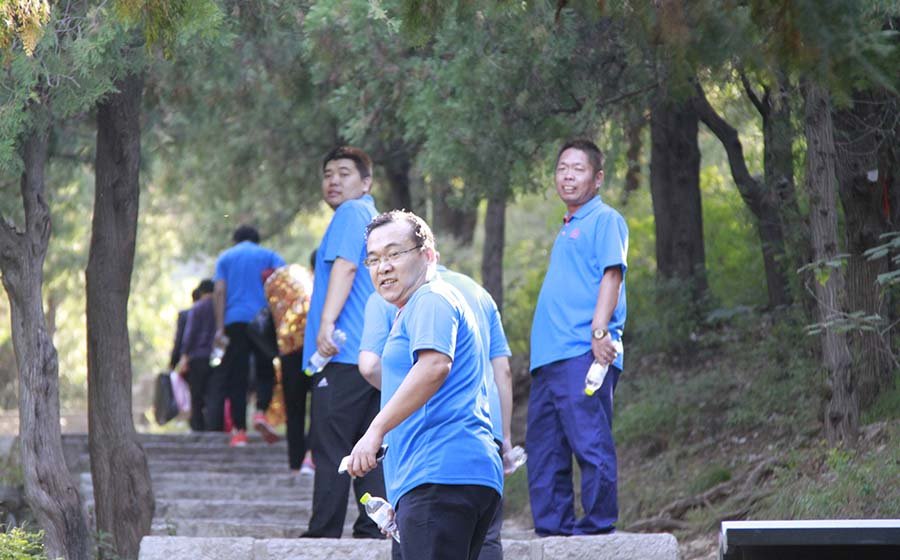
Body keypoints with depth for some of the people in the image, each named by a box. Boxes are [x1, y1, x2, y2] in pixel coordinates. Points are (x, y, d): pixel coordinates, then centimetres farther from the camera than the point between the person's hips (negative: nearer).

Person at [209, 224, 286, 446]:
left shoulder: (225, 257, 15)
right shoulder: (269, 255, 14)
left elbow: (219, 291, 3)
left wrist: (220, 328, -2)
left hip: (235, 320, 1)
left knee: (237, 376, 2)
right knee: (265, 370, 9)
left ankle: (239, 430, -2)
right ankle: (260, 411, -15)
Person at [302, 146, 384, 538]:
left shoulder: (351, 213, -3)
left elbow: (345, 266, -17)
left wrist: (327, 323, -26)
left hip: (345, 356, -10)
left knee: (330, 447, -9)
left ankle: (324, 534, -11)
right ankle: (373, 531, 5)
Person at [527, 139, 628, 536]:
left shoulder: (605, 220, -2)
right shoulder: (565, 230, 24)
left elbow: (611, 276, -12)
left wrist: (600, 331, -23)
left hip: (582, 354, -10)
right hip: (548, 354, 10)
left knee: (590, 440, -10)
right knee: (543, 445, 9)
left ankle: (598, 521, -8)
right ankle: (552, 522, 13)